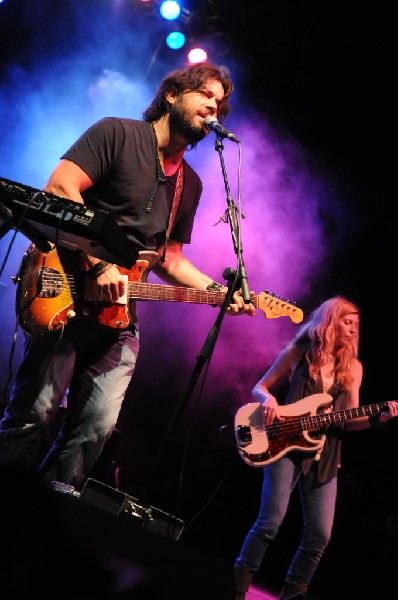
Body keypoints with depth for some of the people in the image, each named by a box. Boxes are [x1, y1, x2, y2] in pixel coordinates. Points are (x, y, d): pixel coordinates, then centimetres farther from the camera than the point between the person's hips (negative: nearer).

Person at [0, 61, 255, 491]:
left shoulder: (190, 184, 19)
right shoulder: (118, 133, -1)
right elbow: (59, 188, -13)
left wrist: (217, 290, 7)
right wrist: (98, 264, -18)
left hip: (119, 315, 6)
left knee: (96, 427, -1)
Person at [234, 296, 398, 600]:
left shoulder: (353, 367, 11)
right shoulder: (299, 352, 2)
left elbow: (349, 418, 10)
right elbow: (260, 388, 8)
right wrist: (269, 400, -14)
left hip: (325, 457, 4)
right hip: (286, 446, -4)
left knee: (320, 535, 0)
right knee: (271, 521, -12)